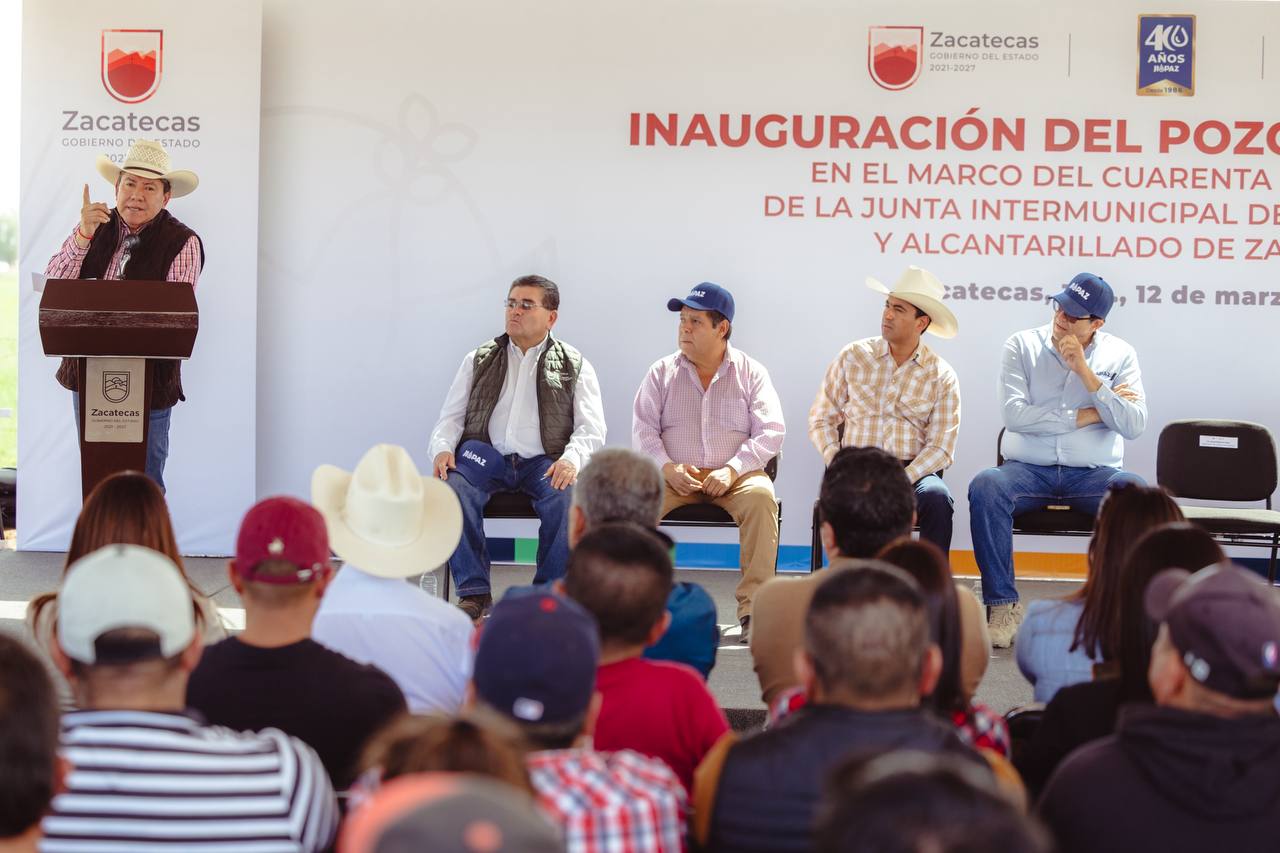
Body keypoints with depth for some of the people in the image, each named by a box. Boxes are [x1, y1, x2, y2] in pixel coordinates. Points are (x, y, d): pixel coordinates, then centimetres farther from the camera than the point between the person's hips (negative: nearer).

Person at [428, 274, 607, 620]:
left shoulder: (575, 366, 14)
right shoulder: (479, 360, 20)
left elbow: (591, 429, 5)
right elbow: (451, 417, 17)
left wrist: (571, 459, -17)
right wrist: (443, 448, -7)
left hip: (543, 461, -1)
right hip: (486, 453, 2)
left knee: (566, 499, -34)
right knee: (453, 490, -31)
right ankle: (474, 593, -23)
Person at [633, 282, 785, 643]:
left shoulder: (751, 372, 7)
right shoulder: (662, 372, 12)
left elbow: (771, 432, -1)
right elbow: (643, 427, 5)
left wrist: (732, 470, -16)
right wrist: (668, 468, -14)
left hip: (734, 476, -1)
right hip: (675, 475, 1)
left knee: (761, 496, -34)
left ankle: (752, 608, -31)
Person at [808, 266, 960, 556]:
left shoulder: (942, 376, 6)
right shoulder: (853, 357, 10)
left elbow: (941, 447, 0)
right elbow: (820, 419, 10)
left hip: (913, 471, 0)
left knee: (936, 497, -34)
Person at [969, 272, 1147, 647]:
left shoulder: (1119, 354, 7)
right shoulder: (1022, 345, 5)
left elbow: (1134, 426, -5)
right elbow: (1013, 413, -9)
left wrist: (1086, 373, -12)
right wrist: (1086, 415, -7)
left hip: (1092, 474, 0)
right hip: (1028, 471, 0)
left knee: (1137, 491, -32)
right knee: (984, 486, -33)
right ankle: (1003, 604, -24)